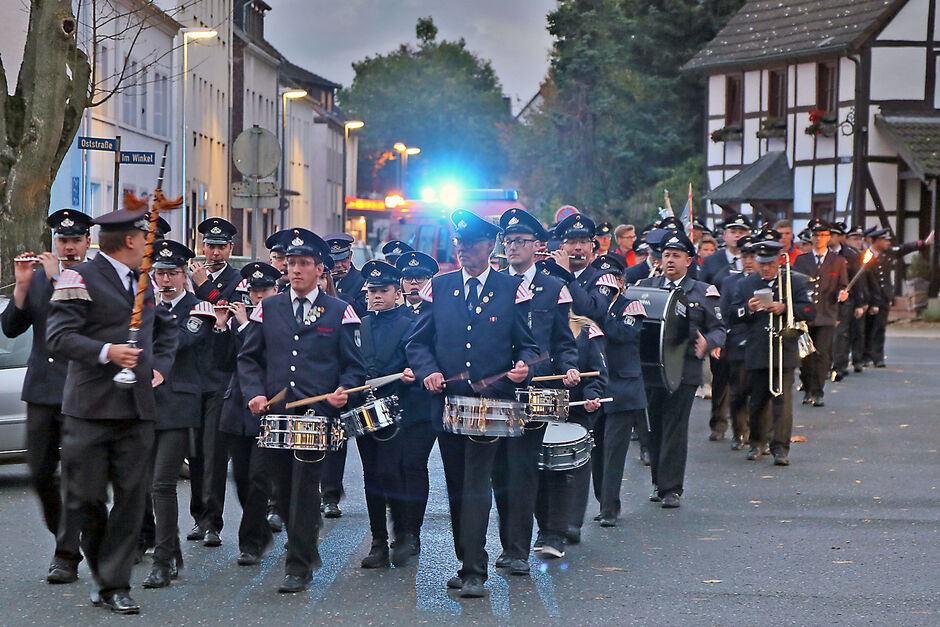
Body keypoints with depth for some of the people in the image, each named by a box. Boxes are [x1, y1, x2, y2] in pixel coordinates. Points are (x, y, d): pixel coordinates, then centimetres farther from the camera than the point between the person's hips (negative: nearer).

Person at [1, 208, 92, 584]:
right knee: (40, 474, 8)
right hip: (41, 387, 5)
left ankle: (67, 557, 0)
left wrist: (60, 279, -18)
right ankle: (65, 535, 28)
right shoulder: (39, 277, 12)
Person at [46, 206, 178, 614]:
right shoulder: (80, 279, -5)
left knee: (131, 497, 1)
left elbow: (166, 327, 32)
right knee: (86, 497, -1)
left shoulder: (144, 282, 17)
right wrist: (106, 352, -24)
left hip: (137, 407, 6)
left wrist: (160, 366, 16)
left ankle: (115, 585, 6)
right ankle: (103, 574, 22)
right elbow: (59, 336, -13)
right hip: (91, 408, -6)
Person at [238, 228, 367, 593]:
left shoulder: (339, 312, 6)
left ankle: (299, 566, 2)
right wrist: (255, 393, 0)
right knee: (279, 486, 6)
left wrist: (343, 391, -12)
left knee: (304, 487, -6)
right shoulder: (268, 309, 13)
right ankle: (306, 546, 28)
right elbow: (249, 357, 15)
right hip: (274, 412, 3)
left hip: (318, 414, -3)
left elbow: (354, 366, 7)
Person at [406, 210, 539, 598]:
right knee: (456, 487, 10)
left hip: (492, 403, -4)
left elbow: (528, 344, 6)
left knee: (476, 485, -12)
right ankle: (466, 563, 21)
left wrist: (523, 366, -16)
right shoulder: (438, 288, 11)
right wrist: (429, 371, -8)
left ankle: (474, 572, -12)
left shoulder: (512, 290, 4)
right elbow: (418, 342, 11)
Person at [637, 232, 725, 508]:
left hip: (684, 370, -3)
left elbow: (718, 330, 4)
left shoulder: (704, 292, 6)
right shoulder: (646, 286, 12)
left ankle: (672, 488, 2)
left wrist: (706, 343, -16)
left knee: (675, 428, -3)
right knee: (654, 427, 8)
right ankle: (658, 482, 21)